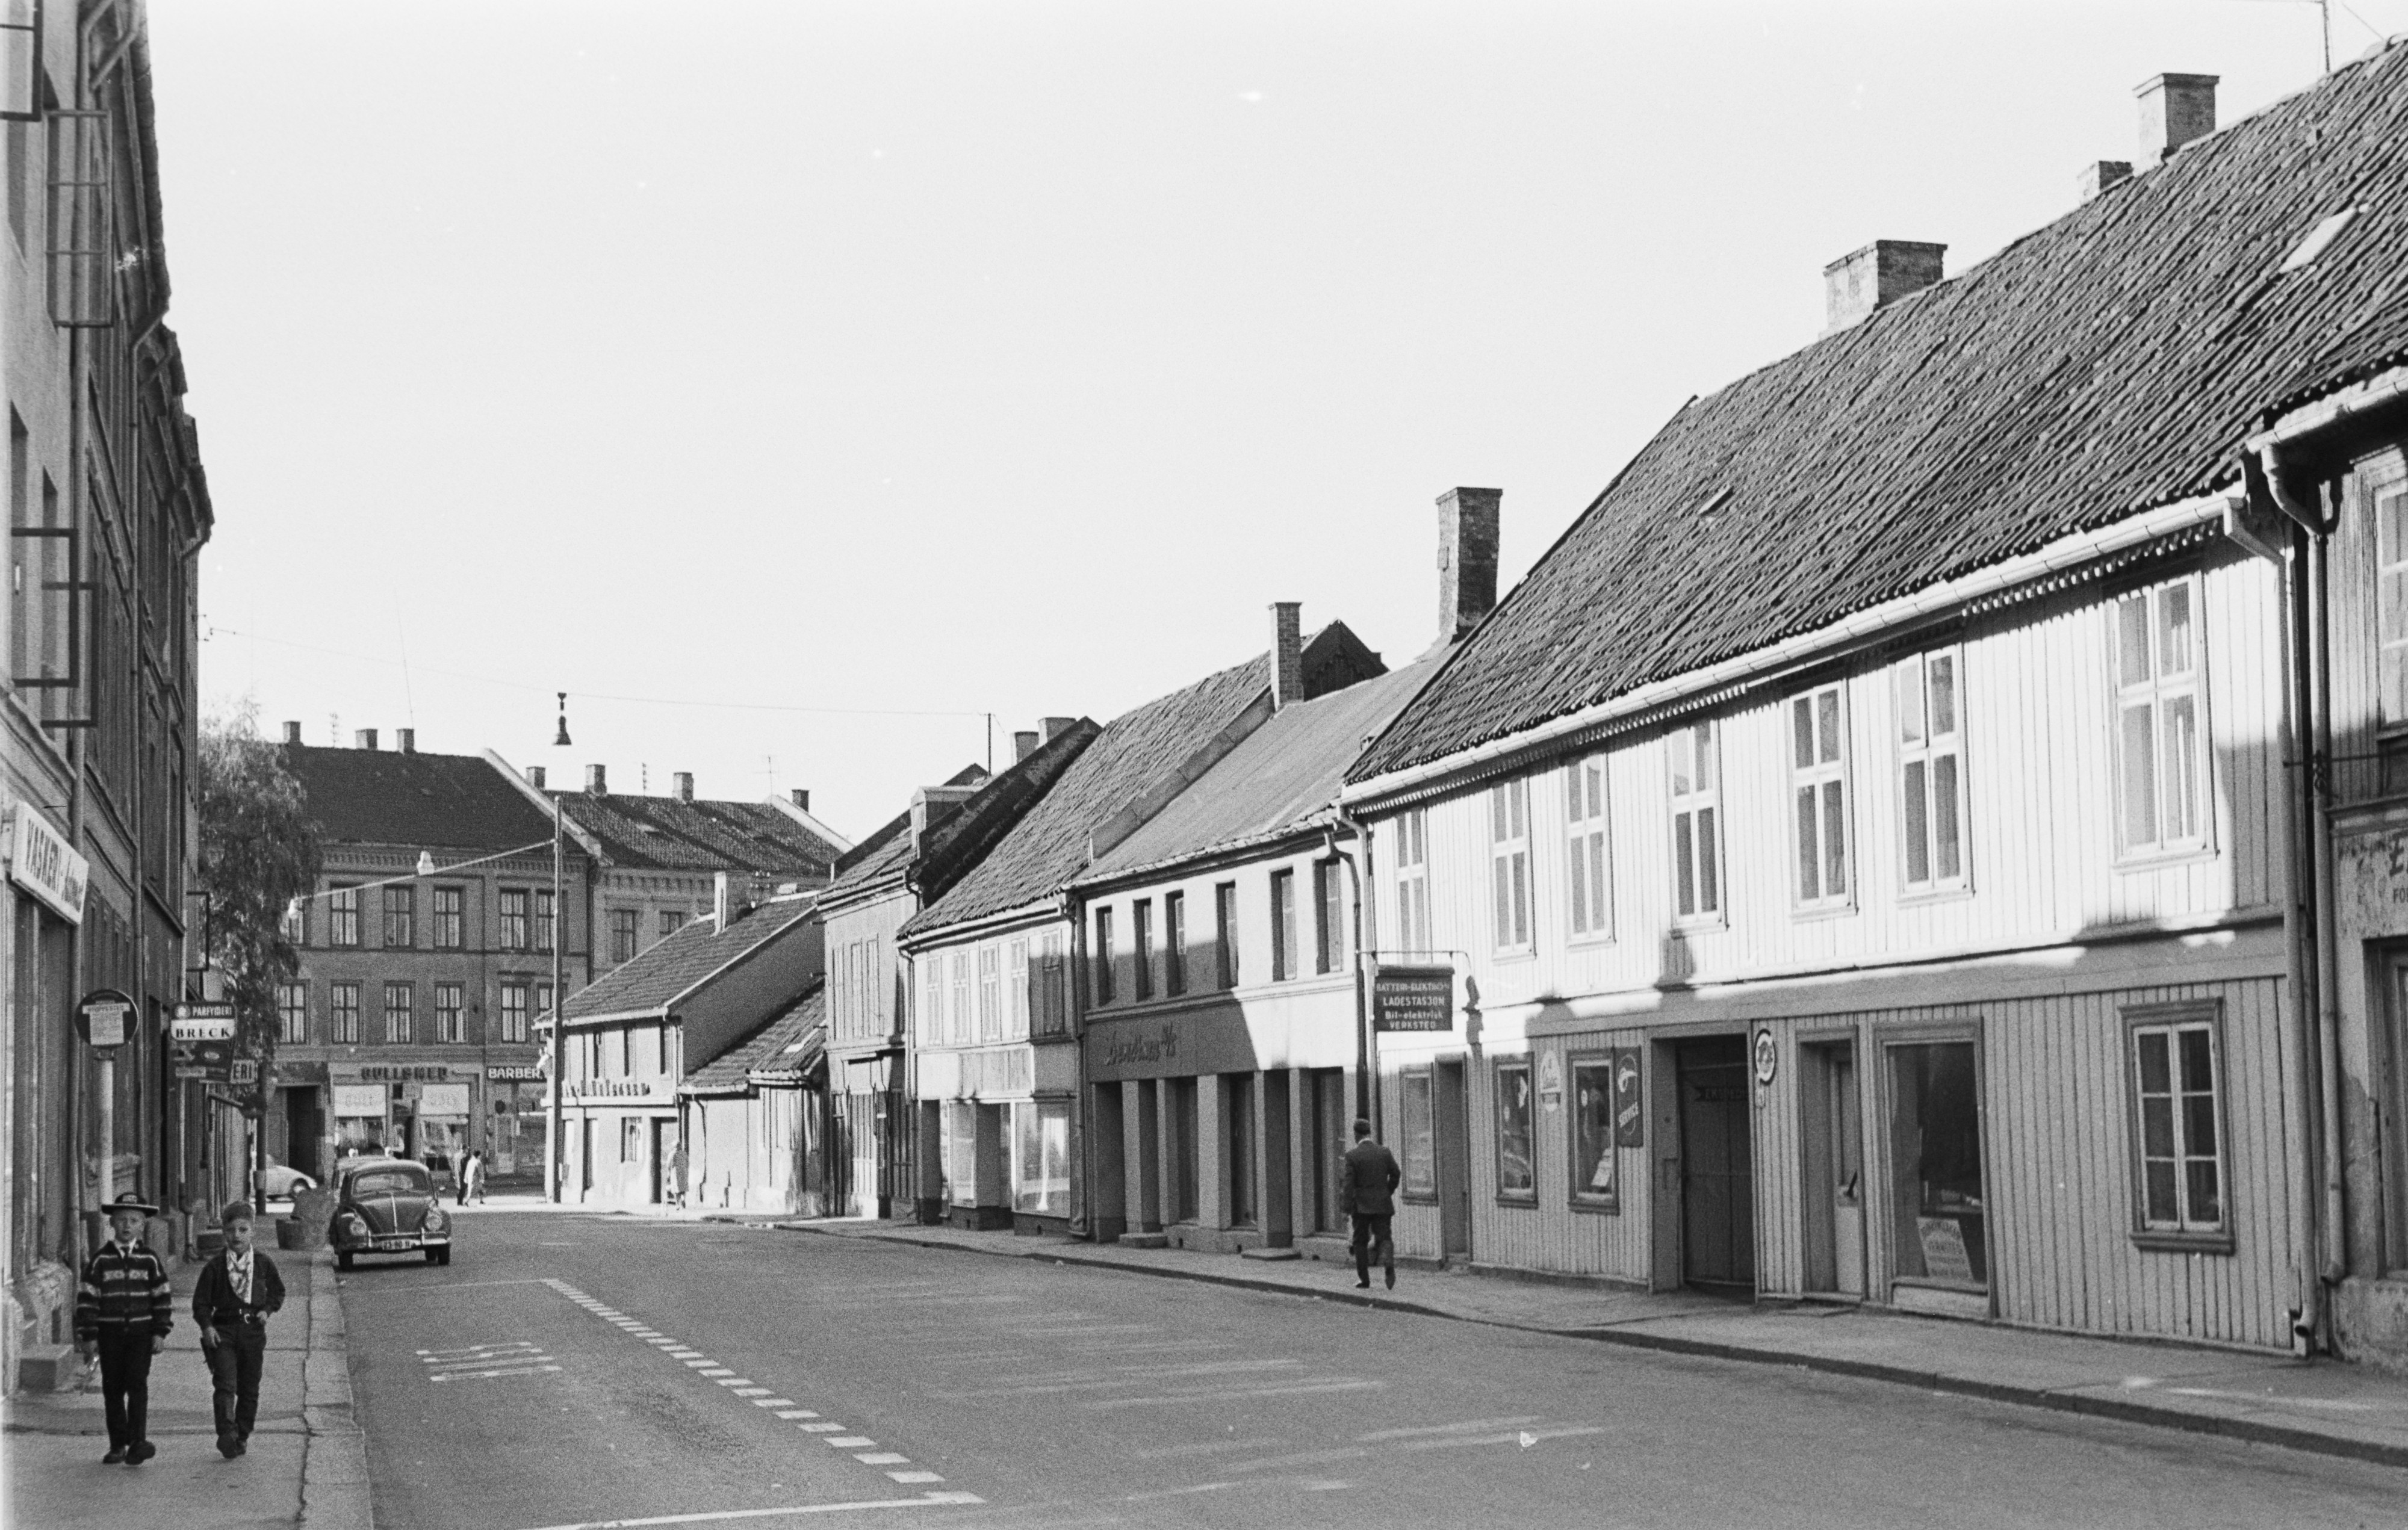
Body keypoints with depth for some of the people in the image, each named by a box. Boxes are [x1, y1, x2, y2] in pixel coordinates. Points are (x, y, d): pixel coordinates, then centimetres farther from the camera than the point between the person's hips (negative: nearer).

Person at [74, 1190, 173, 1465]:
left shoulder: (149, 1260, 4)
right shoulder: (100, 1261, 2)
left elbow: (162, 1298, 5)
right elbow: (87, 1299, 1)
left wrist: (161, 1332, -1)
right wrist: (89, 1336, -4)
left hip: (141, 1332, -1)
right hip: (110, 1333, 1)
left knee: (137, 1384, -13)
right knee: (112, 1390, 5)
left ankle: (138, 1442, -17)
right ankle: (118, 1446, 13)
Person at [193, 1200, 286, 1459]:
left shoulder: (263, 1263, 3)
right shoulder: (214, 1267, -1)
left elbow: (277, 1292, 16)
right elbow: (201, 1302, 4)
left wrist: (267, 1309, -2)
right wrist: (207, 1326, -11)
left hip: (253, 1331, 2)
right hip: (223, 1331, -2)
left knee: (249, 1389, 7)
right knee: (225, 1385, -15)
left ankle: (242, 1437, 19)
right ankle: (227, 1435, -24)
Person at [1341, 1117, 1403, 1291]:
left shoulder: (1352, 1155, -9)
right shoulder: (1384, 1152, 2)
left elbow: (1349, 1184, -11)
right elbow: (1396, 1175, 4)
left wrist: (1347, 1209, -9)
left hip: (1361, 1205, -2)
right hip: (1382, 1205, 2)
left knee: (1360, 1242, 9)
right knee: (1383, 1237, 4)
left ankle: (1364, 1280, 10)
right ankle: (1389, 1263, -27)